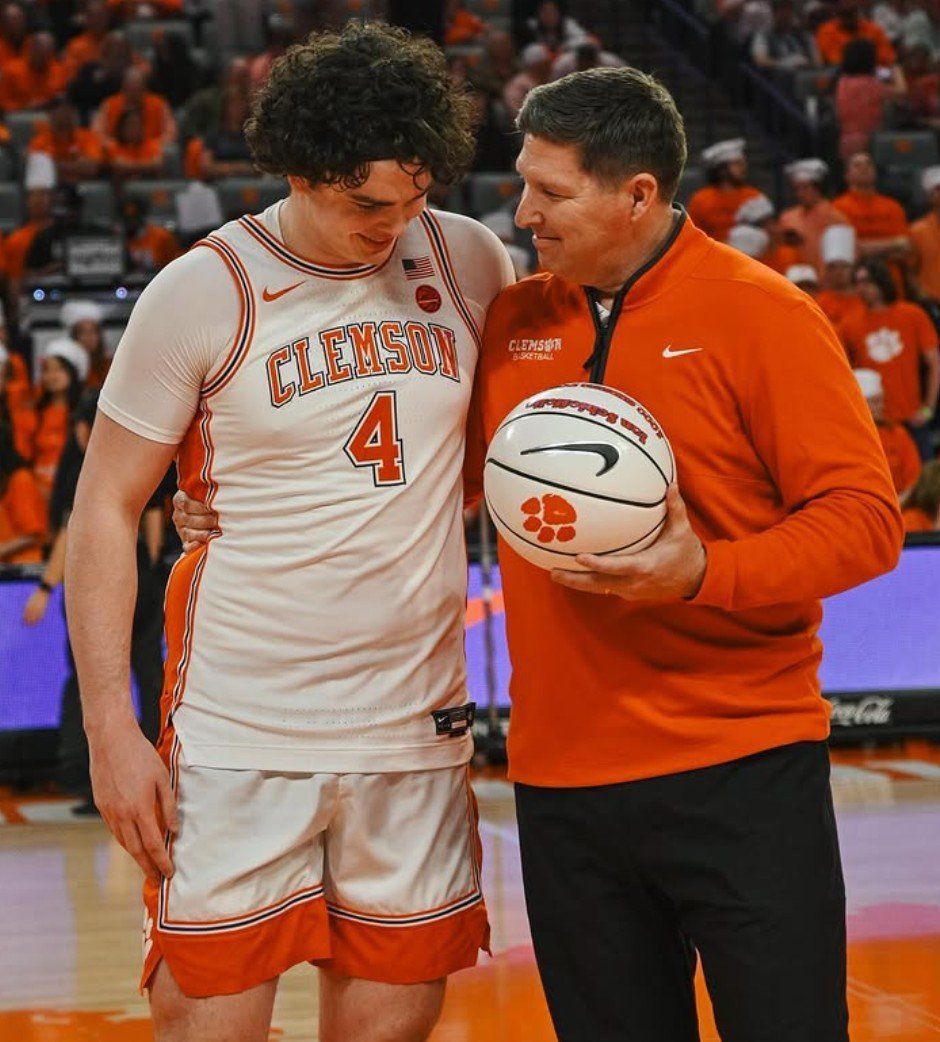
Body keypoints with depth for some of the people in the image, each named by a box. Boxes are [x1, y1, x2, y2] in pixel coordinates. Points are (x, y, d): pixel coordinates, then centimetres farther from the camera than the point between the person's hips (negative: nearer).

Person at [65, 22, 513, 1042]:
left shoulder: (469, 262, 4)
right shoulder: (202, 292, -6)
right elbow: (104, 509, -2)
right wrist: (110, 728, -8)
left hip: (416, 730, 3)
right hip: (238, 738, -3)